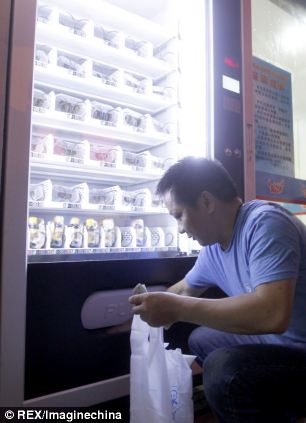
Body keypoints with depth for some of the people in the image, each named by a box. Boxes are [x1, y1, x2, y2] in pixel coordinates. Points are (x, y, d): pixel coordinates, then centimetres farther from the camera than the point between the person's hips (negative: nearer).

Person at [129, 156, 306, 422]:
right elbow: (183, 291, 18)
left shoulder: (265, 223, -25)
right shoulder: (213, 248, 2)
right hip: (278, 341, 9)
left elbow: (272, 314, -37)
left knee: (223, 370, -30)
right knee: (201, 340, 18)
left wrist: (177, 309, -29)